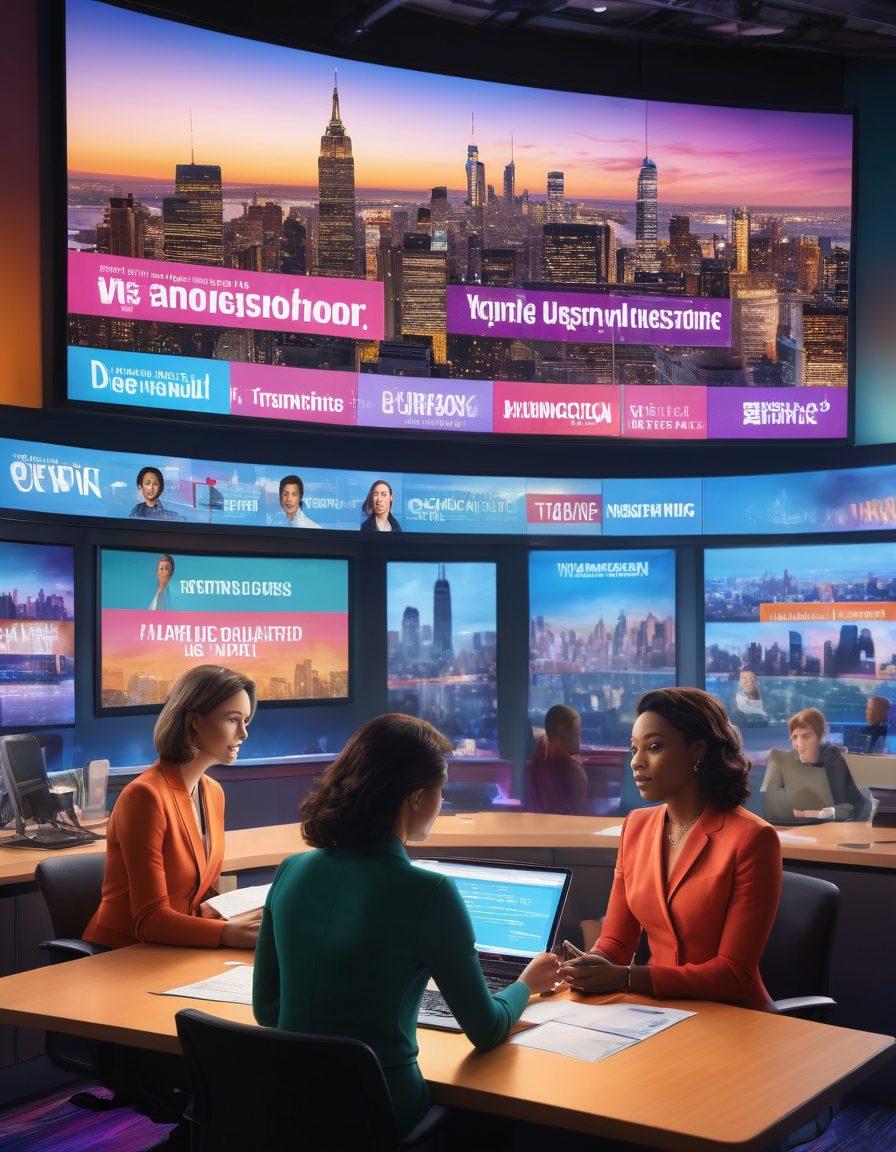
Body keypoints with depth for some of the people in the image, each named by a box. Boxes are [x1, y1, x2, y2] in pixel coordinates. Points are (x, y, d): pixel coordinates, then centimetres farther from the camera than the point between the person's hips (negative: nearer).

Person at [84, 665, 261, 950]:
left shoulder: (213, 793, 8)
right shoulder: (145, 795, -17)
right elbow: (151, 921, -19)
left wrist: (244, 918, -7)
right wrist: (234, 933, -30)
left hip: (175, 953, 7)